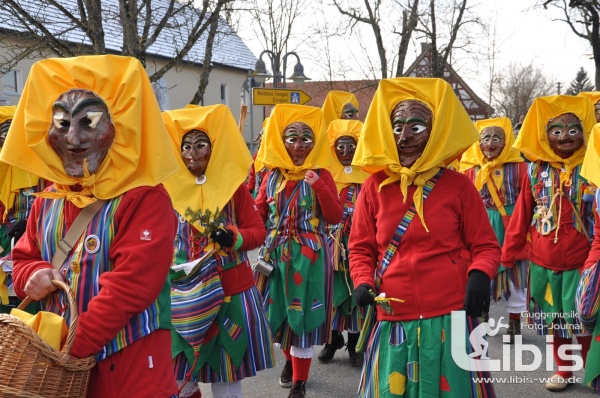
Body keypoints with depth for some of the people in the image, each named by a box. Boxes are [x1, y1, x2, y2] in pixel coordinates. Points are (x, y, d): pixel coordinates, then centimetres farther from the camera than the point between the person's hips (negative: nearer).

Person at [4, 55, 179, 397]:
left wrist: (72, 344, -24)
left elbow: (131, 285, -22)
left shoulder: (145, 200, -15)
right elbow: (23, 258, 19)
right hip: (60, 362, 6)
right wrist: (33, 275, -6)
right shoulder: (47, 203, 8)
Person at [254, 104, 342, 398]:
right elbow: (258, 212, 9)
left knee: (302, 315, 0)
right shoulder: (273, 175, 7)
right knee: (278, 311, 12)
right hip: (276, 252, 4)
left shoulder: (320, 175, -3)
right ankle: (289, 358, 41)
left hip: (309, 254, -3)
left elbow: (335, 217, -9)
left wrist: (319, 187, -20)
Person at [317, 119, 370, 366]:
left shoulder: (368, 175, 2)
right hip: (332, 239, 1)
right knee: (332, 287, 4)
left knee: (357, 289, 2)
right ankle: (333, 337, 19)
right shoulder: (326, 173, 7)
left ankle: (355, 343, 13)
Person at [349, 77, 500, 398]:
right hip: (393, 320, 2)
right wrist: (363, 282, -9)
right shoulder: (375, 187, 4)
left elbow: (486, 246, 3)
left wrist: (480, 275, -17)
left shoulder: (457, 185, -1)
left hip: (450, 317, -1)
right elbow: (361, 248, 9)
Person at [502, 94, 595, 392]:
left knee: (582, 321, 4)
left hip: (582, 262, -2)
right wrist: (506, 256, 2)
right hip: (543, 262, 2)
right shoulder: (536, 171, 0)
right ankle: (563, 370, 33)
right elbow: (520, 217, 2)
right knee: (554, 320, 15)